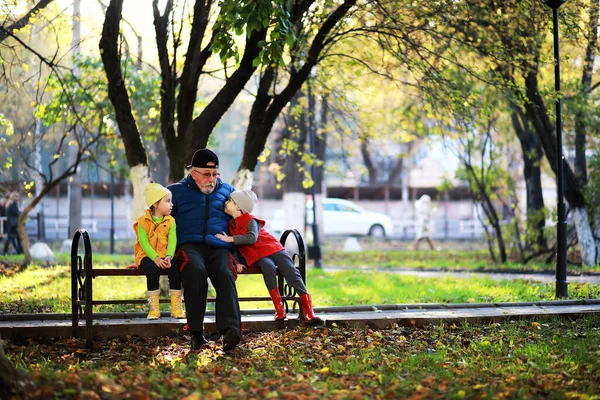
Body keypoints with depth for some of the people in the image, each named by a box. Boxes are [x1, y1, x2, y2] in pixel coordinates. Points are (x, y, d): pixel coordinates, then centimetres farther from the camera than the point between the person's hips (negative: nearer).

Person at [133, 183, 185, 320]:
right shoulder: (143, 221, -5)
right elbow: (144, 242, -14)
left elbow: (172, 241, -5)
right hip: (147, 256, -3)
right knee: (153, 269, -34)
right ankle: (154, 308, -24)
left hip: (164, 256, 3)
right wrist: (155, 258, -27)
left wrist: (169, 256, -24)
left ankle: (176, 307, -17)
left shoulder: (170, 221, 6)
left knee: (175, 268, -27)